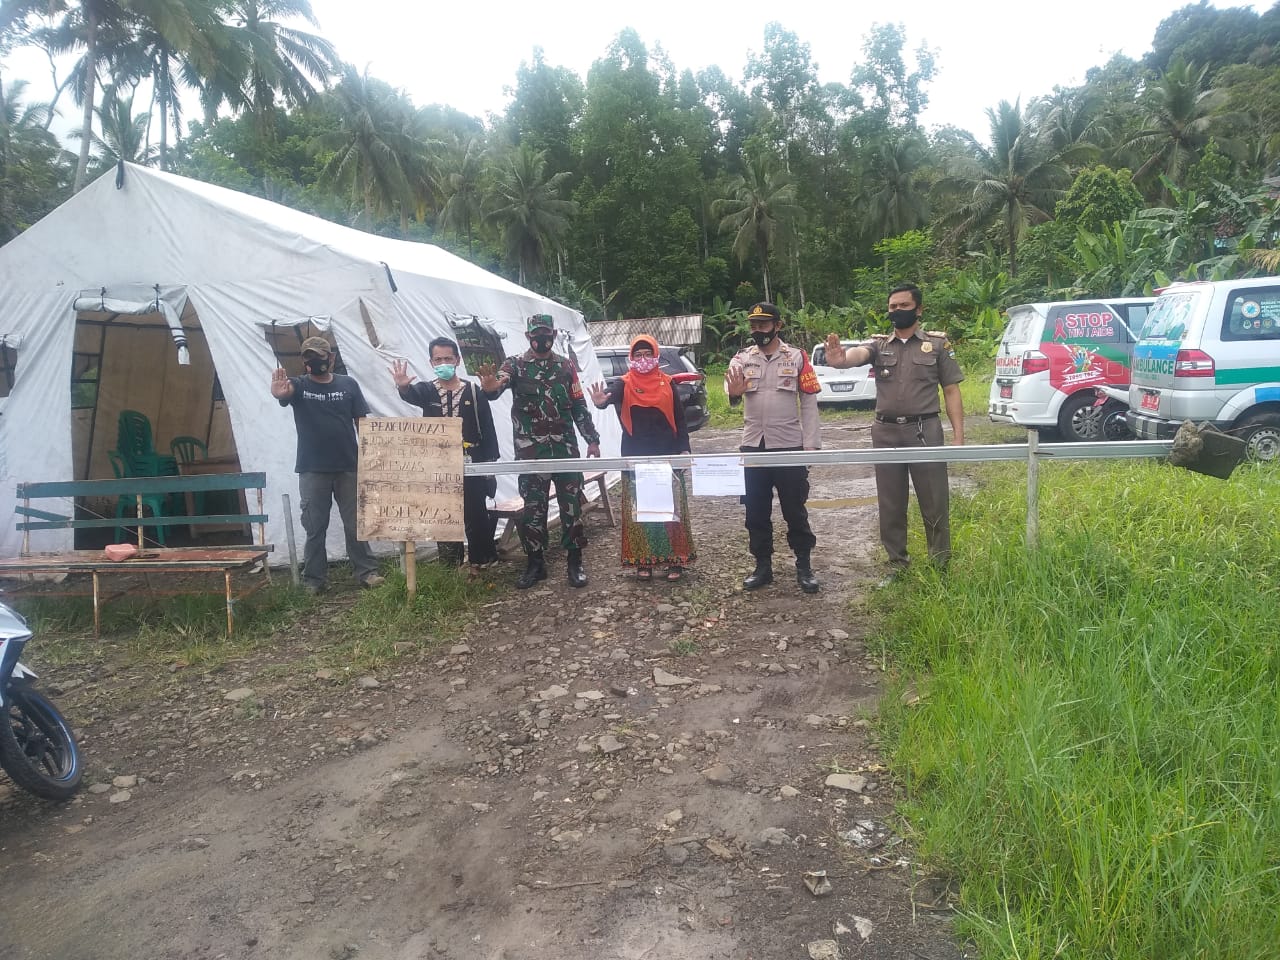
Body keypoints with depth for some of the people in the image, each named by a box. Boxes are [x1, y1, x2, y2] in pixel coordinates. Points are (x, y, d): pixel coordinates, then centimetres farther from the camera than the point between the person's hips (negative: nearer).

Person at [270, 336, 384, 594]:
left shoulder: (348, 385, 4)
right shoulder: (298, 386, 1)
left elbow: (361, 422, 5)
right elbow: (284, 391, -23)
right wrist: (278, 391, -49)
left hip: (348, 468, 0)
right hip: (312, 471, 0)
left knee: (355, 524, 7)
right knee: (315, 529, 6)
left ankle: (366, 572, 14)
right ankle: (314, 580, 13)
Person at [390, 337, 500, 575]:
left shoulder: (473, 391, 2)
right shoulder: (427, 391, 4)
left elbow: (487, 429, 1)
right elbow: (411, 395, -21)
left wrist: (490, 462, -6)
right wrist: (403, 386, -45)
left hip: (471, 467, -2)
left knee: (476, 516, 3)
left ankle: (479, 563, 17)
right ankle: (451, 566, 17)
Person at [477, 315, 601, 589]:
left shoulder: (565, 366, 9)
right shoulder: (515, 365, 0)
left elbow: (579, 406, 12)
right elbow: (498, 385, -20)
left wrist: (592, 440, 7)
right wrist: (489, 387, -45)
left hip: (565, 448, 2)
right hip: (530, 451, -2)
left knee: (571, 506, 3)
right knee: (532, 508, 4)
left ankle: (575, 562, 12)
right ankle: (535, 564, 16)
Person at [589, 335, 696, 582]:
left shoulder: (667, 384, 6)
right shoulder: (624, 384, 1)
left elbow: (679, 419, 7)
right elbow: (612, 394, -22)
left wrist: (684, 449, -1)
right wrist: (602, 400, -45)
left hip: (667, 458, 1)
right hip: (636, 460, -1)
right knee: (639, 512, 5)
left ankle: (675, 559, 13)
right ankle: (643, 561, 14)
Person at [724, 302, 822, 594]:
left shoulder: (797, 357, -1)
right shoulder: (742, 358, 4)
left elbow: (809, 402, -1)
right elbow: (731, 384, -14)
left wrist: (811, 444, -7)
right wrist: (734, 392, -39)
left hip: (789, 445, -2)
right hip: (753, 446, 2)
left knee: (795, 509, 6)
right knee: (756, 511, 10)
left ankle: (804, 566, 19)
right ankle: (763, 567, 23)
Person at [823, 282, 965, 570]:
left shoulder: (937, 344, 4)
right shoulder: (879, 344, 8)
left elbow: (951, 391, 3)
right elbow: (859, 354, -15)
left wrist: (958, 436, -5)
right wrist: (840, 358, -41)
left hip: (924, 431, -2)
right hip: (886, 433, 2)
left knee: (934, 503, 2)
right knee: (890, 506, 10)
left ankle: (941, 565, 15)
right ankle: (897, 565, 22)